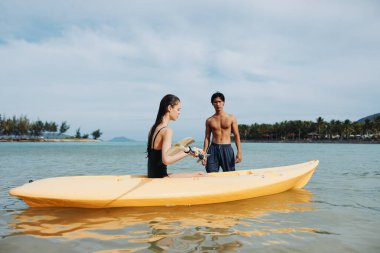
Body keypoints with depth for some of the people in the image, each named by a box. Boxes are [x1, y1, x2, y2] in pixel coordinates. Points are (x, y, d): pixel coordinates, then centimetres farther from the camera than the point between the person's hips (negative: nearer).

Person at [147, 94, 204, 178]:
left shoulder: (155, 128, 10)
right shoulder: (167, 130, -18)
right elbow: (166, 160, -29)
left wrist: (190, 151, 10)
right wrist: (188, 151, -19)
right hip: (160, 177, -9)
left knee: (199, 175, 14)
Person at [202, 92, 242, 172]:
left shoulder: (231, 118, 5)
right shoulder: (209, 120, 9)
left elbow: (236, 136, 3)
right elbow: (207, 137, 9)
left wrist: (239, 152, -7)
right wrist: (204, 154, 1)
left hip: (227, 148, -1)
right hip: (213, 149, 1)